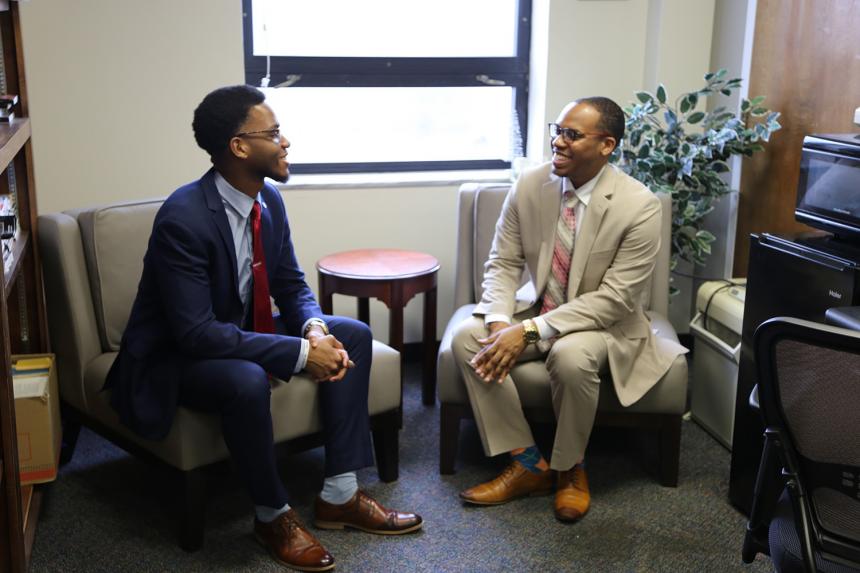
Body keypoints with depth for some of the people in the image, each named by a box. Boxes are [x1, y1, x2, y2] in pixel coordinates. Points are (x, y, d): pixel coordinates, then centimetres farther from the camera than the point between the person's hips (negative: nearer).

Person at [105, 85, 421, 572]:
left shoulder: (269, 200, -4)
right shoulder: (183, 219, -29)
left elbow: (292, 285, 5)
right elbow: (196, 333, -32)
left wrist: (315, 328, -18)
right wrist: (300, 352, -31)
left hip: (241, 333, 8)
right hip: (174, 357, -8)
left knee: (353, 336, -3)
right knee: (247, 381, -38)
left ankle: (339, 495, 0)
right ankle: (273, 514, -11)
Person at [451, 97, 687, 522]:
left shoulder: (639, 206, -19)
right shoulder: (529, 186, -7)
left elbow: (615, 298, -22)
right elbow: (503, 263, -2)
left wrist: (531, 331, -28)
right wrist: (500, 323, -23)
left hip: (604, 323, -4)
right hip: (537, 308, 5)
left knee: (572, 356, -37)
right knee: (467, 336, -21)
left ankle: (570, 469, -7)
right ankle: (527, 463, -9)